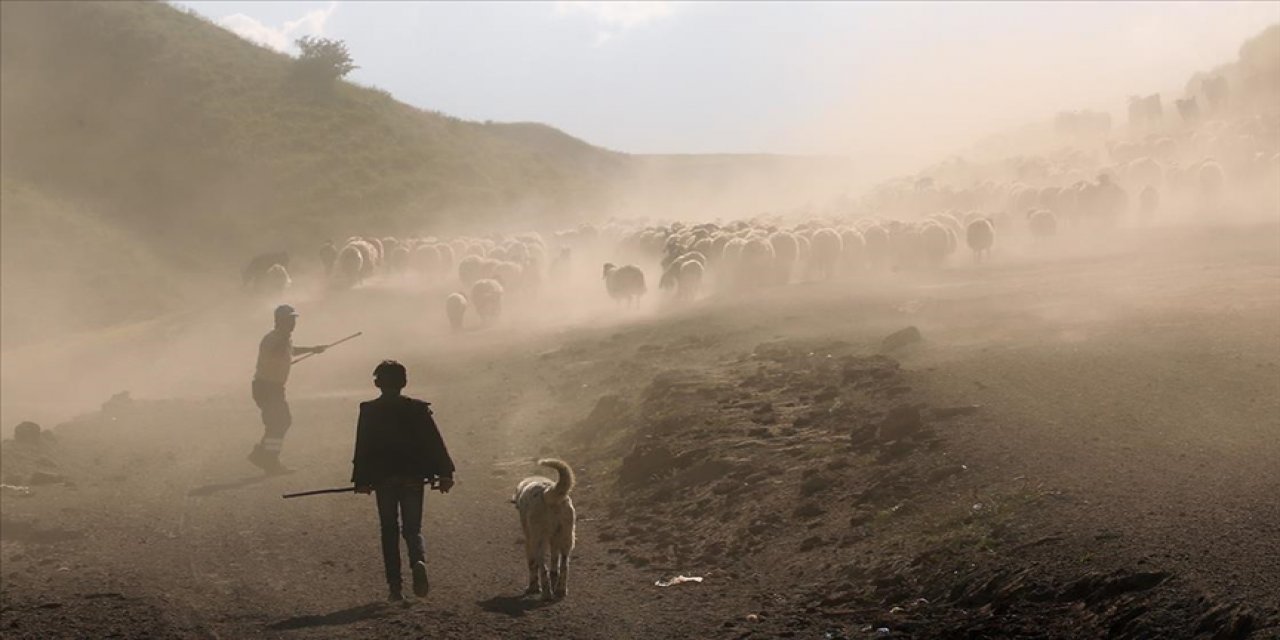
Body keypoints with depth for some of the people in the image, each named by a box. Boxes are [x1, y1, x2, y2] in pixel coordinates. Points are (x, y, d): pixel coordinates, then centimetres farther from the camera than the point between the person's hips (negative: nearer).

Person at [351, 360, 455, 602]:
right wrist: (445, 473, -2)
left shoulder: (368, 411, -1)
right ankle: (418, 561, -23)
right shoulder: (418, 409, 0)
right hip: (413, 478, 1)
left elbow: (362, 449, -1)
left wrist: (361, 481, 3)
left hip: (383, 479, -1)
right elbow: (435, 443, -3)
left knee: (389, 531, 9)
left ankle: (394, 586, 3)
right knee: (413, 528, 9)